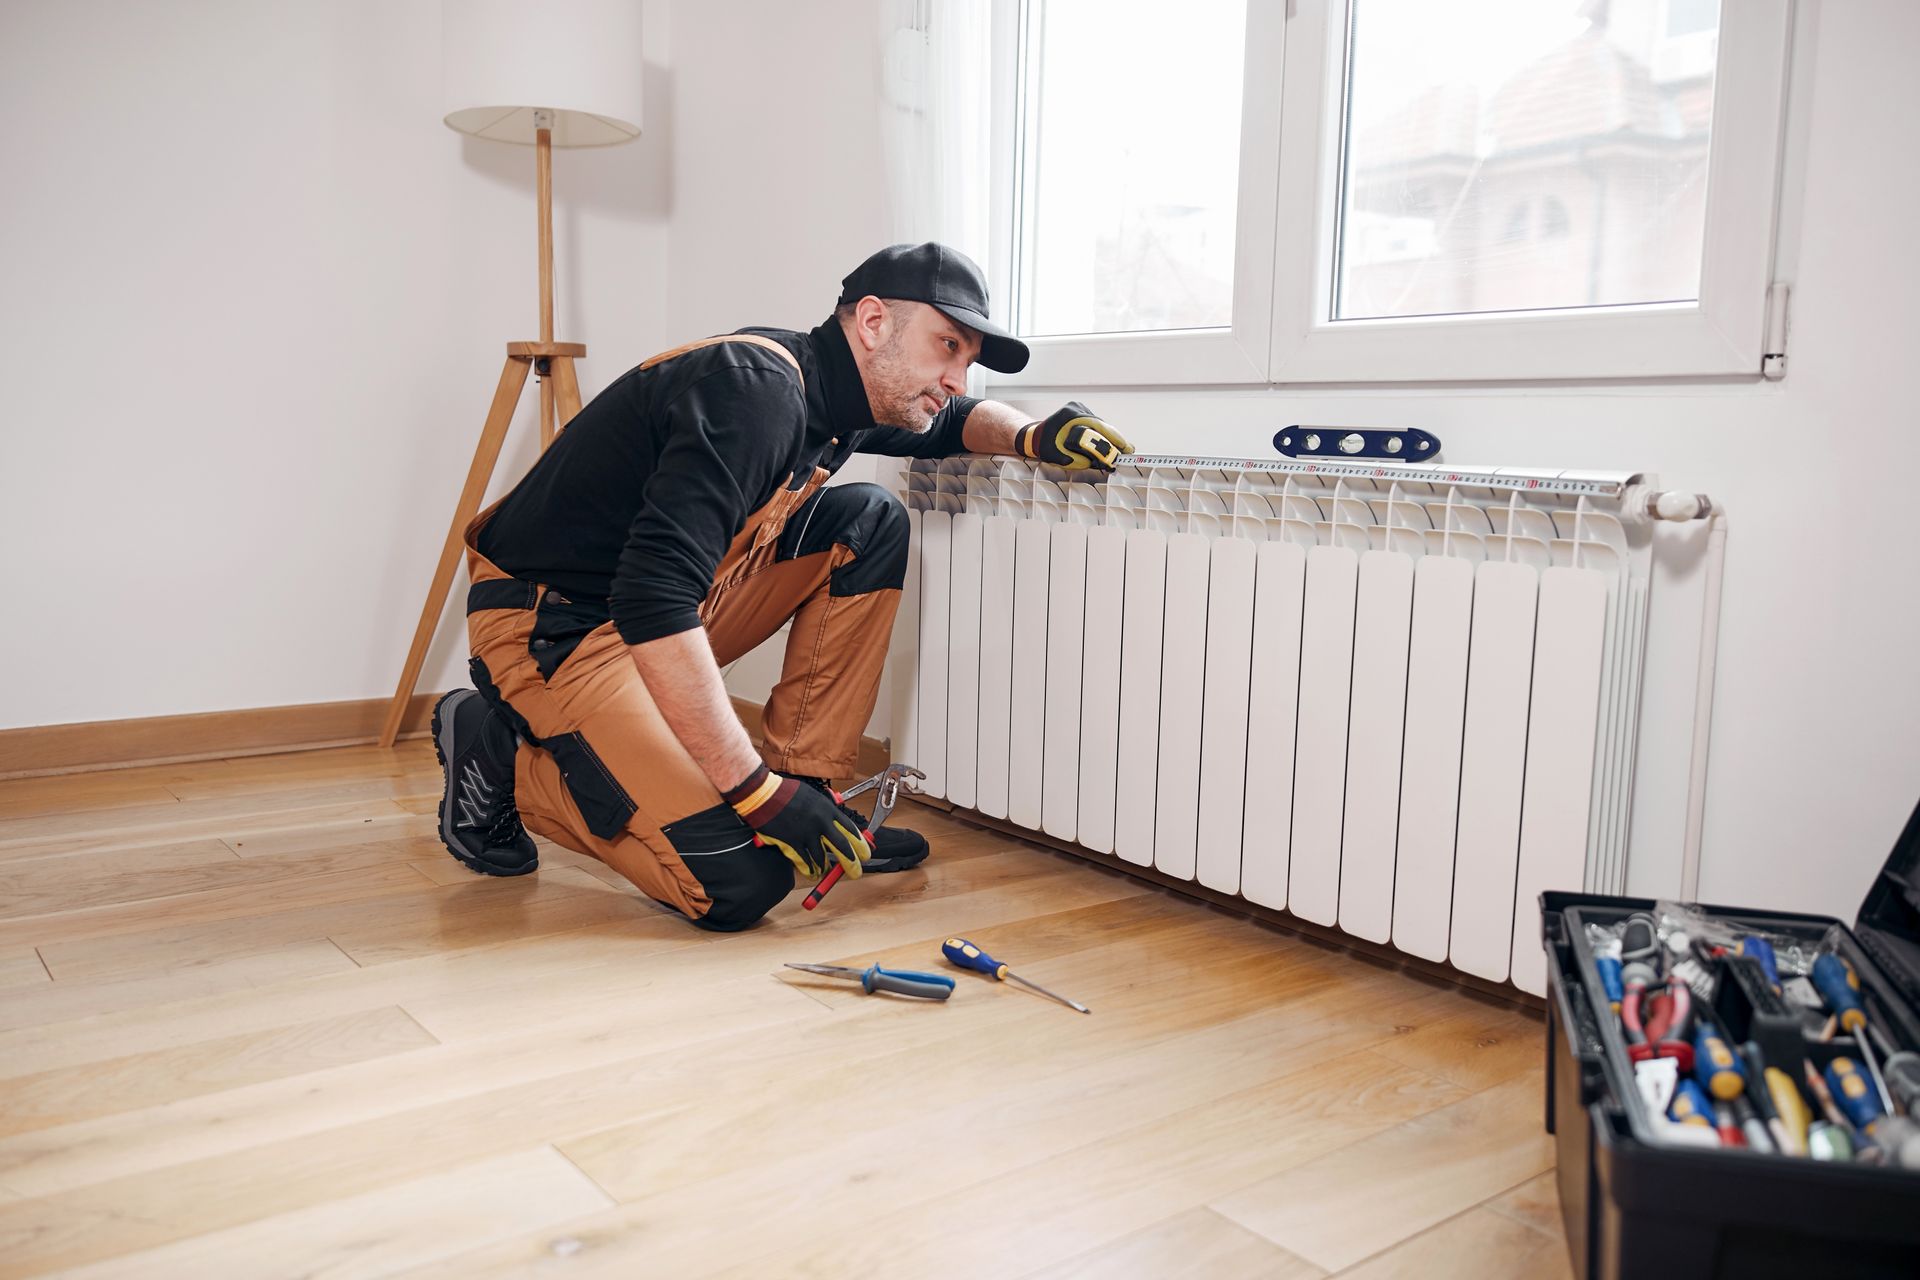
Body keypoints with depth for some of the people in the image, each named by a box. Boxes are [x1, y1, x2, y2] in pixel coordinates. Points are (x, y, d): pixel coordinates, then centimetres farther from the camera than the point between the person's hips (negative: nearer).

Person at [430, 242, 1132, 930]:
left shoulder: (840, 395, 4)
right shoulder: (756, 387, -25)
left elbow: (955, 421, 26)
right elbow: (653, 601, -34)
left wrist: (1029, 435, 2)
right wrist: (758, 792, -33)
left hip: (665, 607, 9)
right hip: (551, 627, -9)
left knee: (869, 521, 0)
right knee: (740, 883, -19)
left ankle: (806, 787, 2)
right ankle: (504, 753, 0)